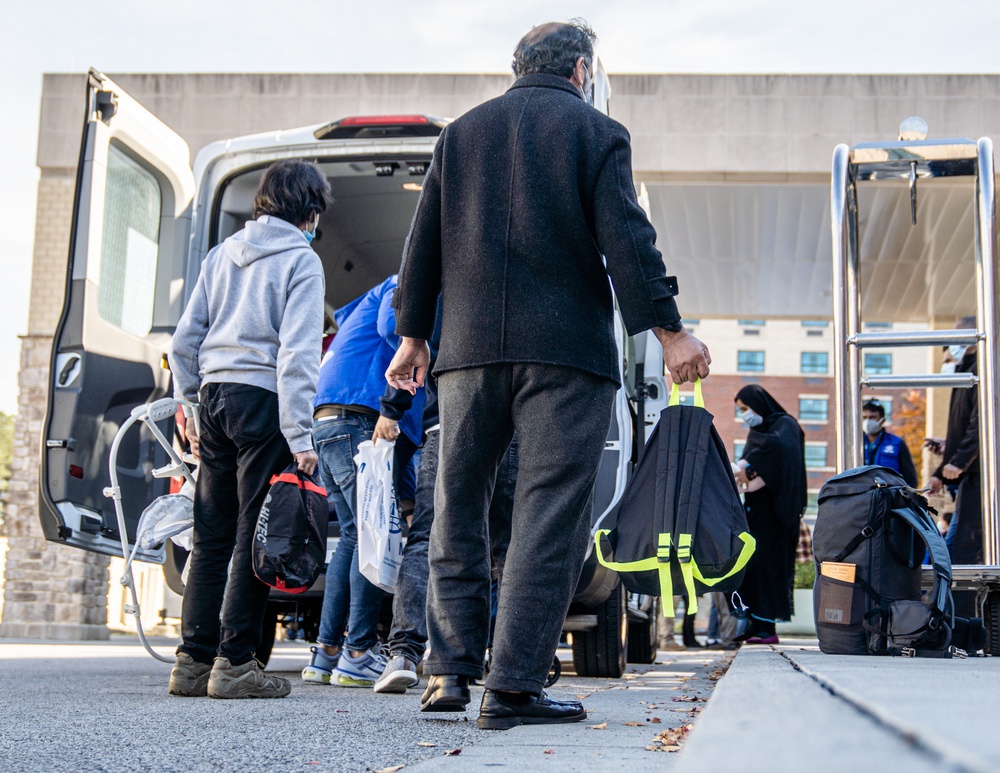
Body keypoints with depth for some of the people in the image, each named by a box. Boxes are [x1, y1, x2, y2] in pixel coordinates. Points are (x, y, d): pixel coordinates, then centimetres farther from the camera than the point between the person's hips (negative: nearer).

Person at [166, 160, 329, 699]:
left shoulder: (224, 253, 15)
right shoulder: (301, 260, -3)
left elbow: (184, 339, 14)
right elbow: (297, 353, -12)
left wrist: (191, 408, 21)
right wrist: (300, 436, -14)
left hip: (215, 395, 6)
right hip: (263, 398, -6)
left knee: (211, 535, 10)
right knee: (256, 535, -2)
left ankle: (193, 660, 12)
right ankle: (234, 663, -1)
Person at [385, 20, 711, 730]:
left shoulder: (461, 133, 15)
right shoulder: (598, 133, 3)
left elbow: (423, 242, 14)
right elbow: (626, 240, -7)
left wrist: (413, 335, 20)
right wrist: (670, 331, -4)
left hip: (471, 349, 4)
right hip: (566, 350, -4)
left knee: (458, 507, 13)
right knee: (551, 512, -2)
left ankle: (451, 670, 11)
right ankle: (513, 686, -4)